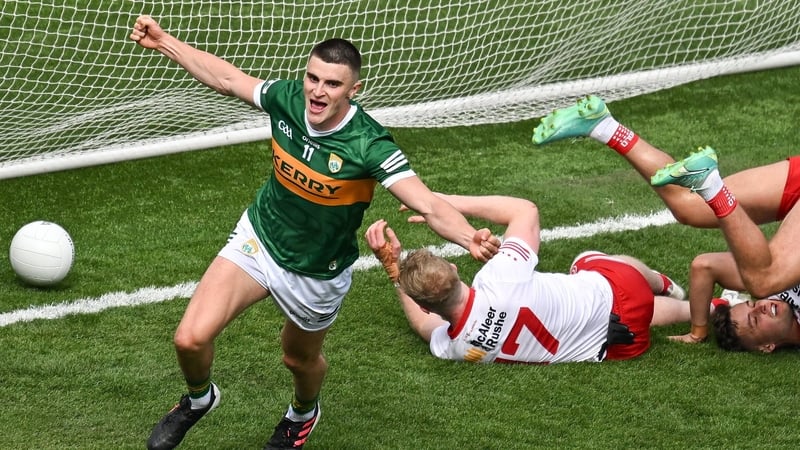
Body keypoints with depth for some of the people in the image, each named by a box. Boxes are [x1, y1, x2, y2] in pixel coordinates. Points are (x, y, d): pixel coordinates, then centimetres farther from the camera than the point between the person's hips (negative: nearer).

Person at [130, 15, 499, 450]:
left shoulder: (369, 145, -32)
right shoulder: (287, 98, -19)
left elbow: (429, 206, -40)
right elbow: (225, 78, 1)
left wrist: (469, 238, -60)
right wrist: (163, 41, 4)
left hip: (316, 275, -2)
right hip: (258, 239, 3)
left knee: (300, 359, 23)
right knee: (190, 339, -11)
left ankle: (302, 414, 62)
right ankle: (198, 398, 26)